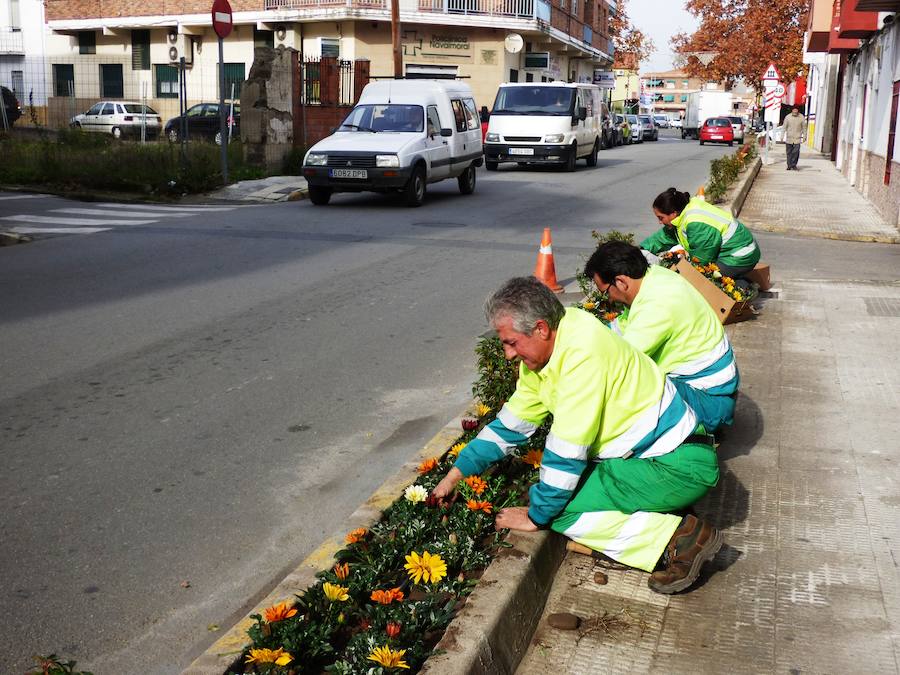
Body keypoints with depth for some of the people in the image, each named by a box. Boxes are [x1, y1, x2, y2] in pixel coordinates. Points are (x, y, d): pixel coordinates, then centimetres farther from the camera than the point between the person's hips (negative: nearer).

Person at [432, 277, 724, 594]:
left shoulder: (582, 352, -24)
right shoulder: (540, 353, 4)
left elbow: (567, 449, -22)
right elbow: (511, 423, 14)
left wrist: (536, 515, -11)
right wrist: (455, 475, 13)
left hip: (677, 465, -10)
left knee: (560, 509, -14)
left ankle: (680, 538, -14)